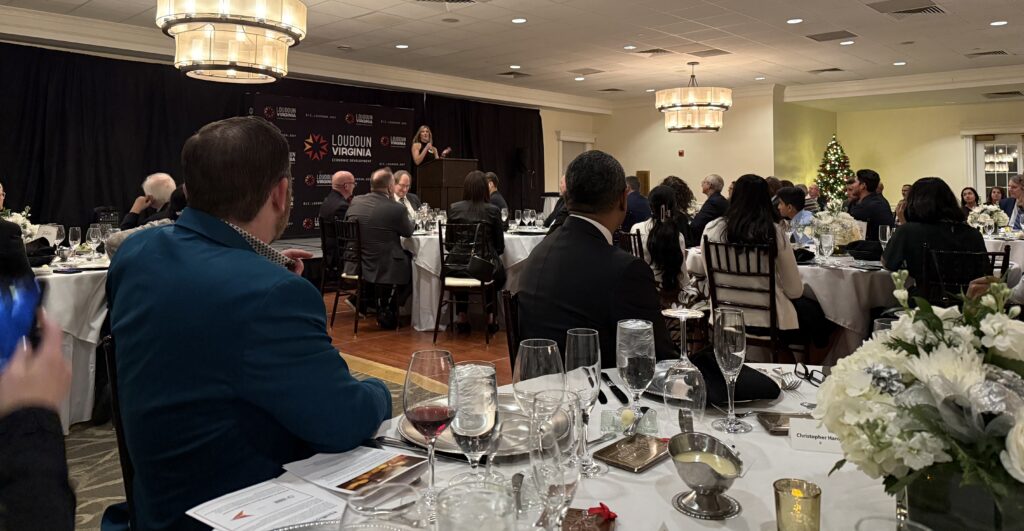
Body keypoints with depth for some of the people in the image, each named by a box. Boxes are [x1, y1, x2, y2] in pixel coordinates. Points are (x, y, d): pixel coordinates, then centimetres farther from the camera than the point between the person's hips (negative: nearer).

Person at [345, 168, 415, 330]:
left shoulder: (355, 202, -1)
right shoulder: (397, 209, -16)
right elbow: (408, 232, 3)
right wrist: (408, 219, 24)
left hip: (355, 266, 6)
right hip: (384, 269, -6)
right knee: (411, 264, 20)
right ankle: (388, 312, 20)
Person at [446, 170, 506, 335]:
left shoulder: (453, 208, -2)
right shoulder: (493, 210, -7)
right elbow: (500, 246, 0)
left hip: (457, 267, 2)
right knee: (499, 272, 34)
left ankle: (461, 317, 38)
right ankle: (491, 318, 35)